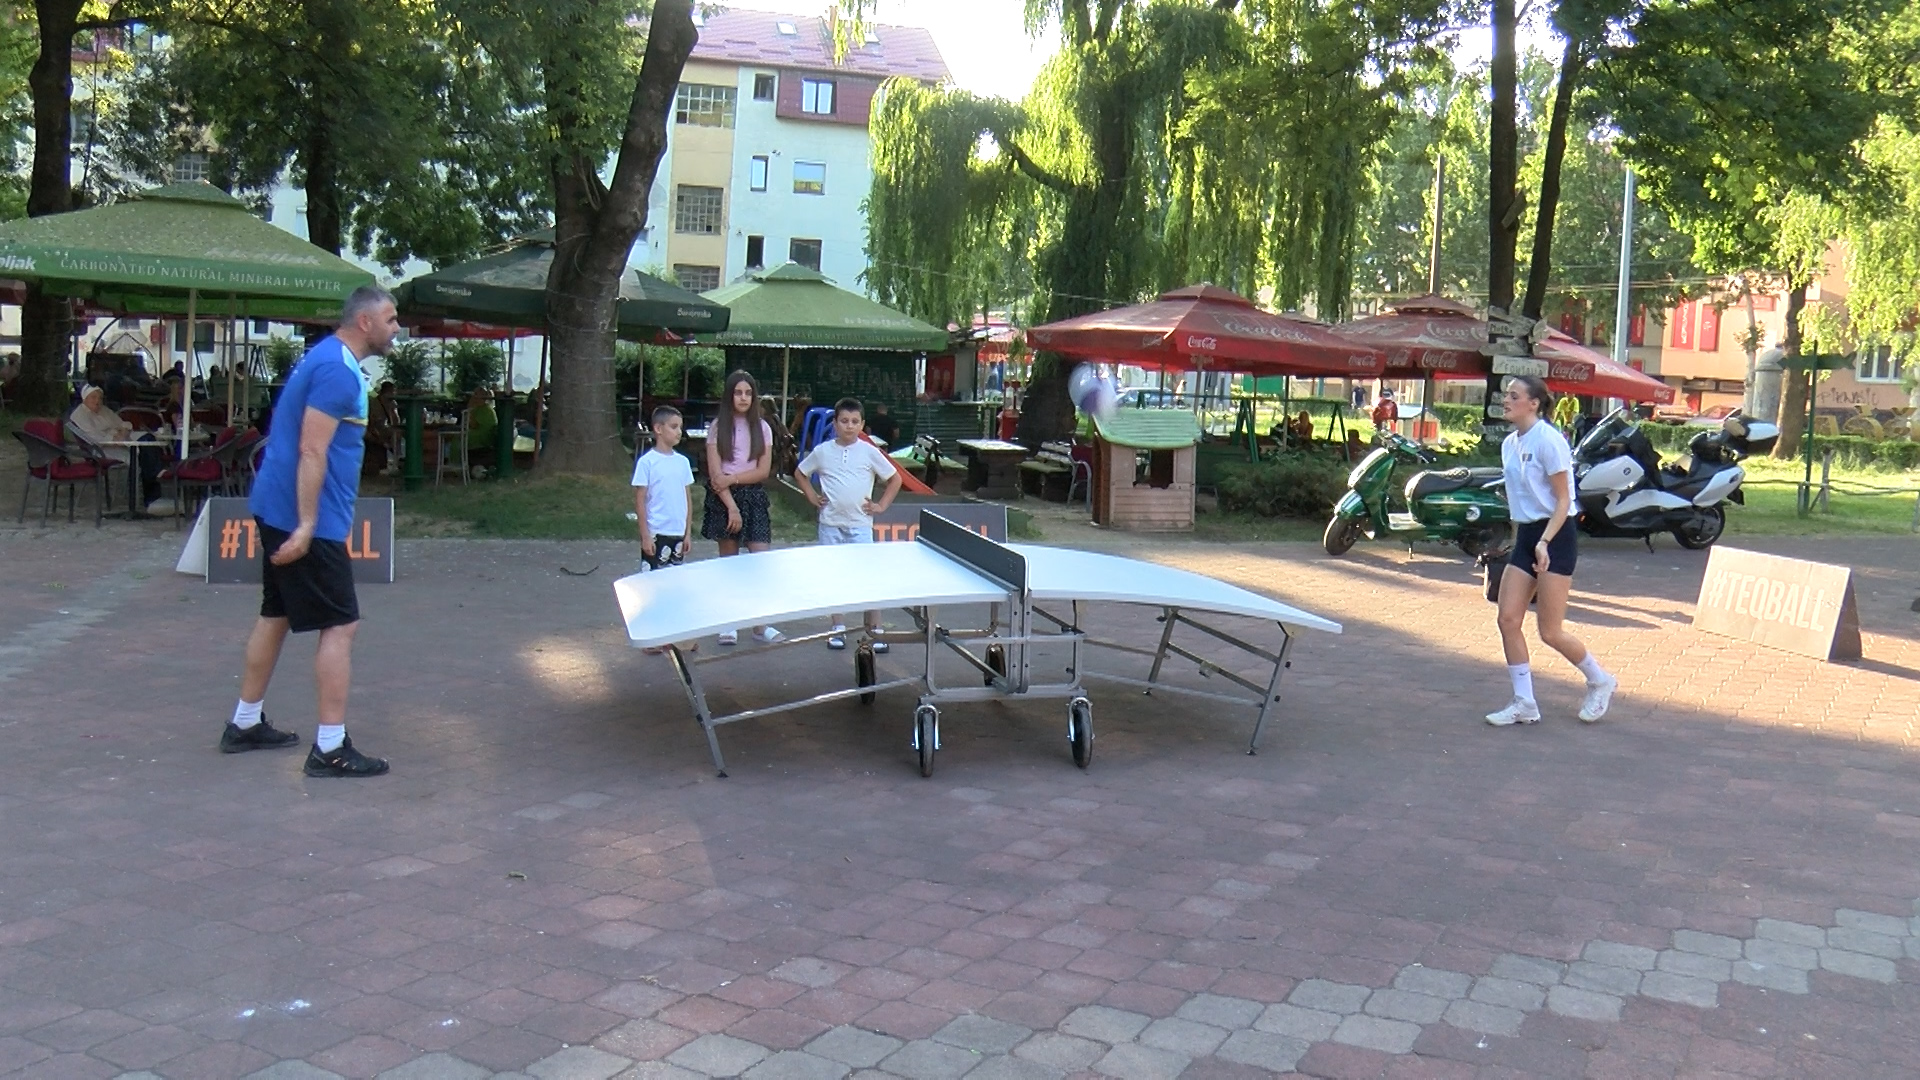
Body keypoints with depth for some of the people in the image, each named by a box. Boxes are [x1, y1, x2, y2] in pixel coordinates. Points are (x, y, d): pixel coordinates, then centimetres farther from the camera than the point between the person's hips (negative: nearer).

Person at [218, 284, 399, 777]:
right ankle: (330, 749, -5)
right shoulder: (338, 370, -17)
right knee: (340, 626, -7)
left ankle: (245, 724, 28)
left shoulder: (325, 359, 15)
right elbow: (312, 451, -23)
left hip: (278, 509, 11)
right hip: (303, 516, -11)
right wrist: (307, 526, -26)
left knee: (276, 615, 18)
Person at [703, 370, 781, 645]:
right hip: (723, 497, -1)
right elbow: (715, 472, -6)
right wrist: (731, 507, -14)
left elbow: (764, 471, -1)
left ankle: (761, 625, 3)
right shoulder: (718, 427, 0)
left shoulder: (762, 428, 5)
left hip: (754, 497, 1)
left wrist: (732, 479, -13)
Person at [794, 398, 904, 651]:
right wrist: (812, 497, 8)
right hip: (830, 523, 2)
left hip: (860, 524, -2)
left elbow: (895, 479, 7)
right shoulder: (822, 451, 3)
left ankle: (874, 630, 0)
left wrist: (881, 505, 1)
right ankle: (838, 629, 16)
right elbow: (800, 473, 18)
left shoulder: (869, 452, -1)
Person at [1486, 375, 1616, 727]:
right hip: (1525, 535, 8)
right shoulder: (1509, 443, 9)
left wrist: (1544, 542, -23)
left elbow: (1563, 500, -14)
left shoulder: (1548, 440, -14)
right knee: (1508, 619, -1)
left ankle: (1600, 682, 22)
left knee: (1550, 631, -3)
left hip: (1555, 535, -8)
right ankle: (1524, 704, 8)